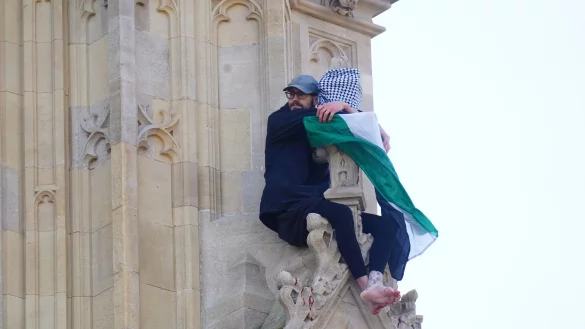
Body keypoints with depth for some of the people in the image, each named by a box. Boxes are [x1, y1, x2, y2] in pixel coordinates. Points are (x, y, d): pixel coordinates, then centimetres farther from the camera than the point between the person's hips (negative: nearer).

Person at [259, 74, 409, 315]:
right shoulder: (278, 121, 10)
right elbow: (303, 118, -10)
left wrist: (380, 132, -2)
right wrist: (340, 107, -15)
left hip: (317, 211, 7)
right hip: (289, 214, -7)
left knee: (387, 222, -10)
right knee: (341, 213, -36)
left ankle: (375, 282, -35)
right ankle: (366, 286, -40)